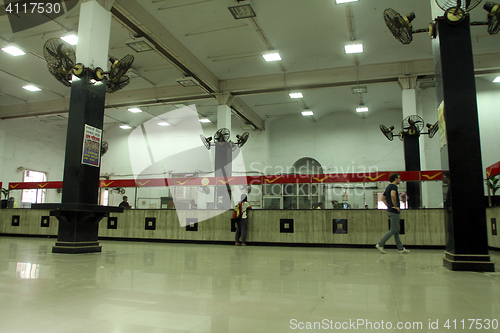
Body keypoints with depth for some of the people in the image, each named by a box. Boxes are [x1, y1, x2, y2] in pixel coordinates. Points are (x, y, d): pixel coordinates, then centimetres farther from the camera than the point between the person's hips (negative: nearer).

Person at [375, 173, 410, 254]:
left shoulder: (388, 187, 17)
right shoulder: (394, 186, -13)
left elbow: (383, 198, 22)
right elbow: (393, 195, -33)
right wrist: (395, 206, -23)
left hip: (390, 210, 10)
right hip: (394, 212, -10)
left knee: (396, 230, 12)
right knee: (393, 230, -6)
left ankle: (401, 248, 16)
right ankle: (380, 244, -7)